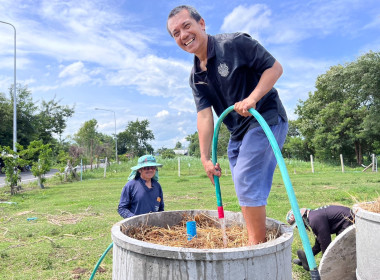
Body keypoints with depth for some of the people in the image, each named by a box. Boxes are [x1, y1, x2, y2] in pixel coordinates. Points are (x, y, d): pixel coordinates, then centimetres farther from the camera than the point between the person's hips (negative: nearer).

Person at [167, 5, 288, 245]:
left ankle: (257, 244, 0)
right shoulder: (196, 76, 6)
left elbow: (275, 67, -12)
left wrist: (252, 99, -26)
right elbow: (204, 116, -2)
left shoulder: (234, 43, -12)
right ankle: (258, 244, 26)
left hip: (266, 120, -7)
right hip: (238, 133, 7)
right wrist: (205, 158, -9)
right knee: (251, 189, 12)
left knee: (246, 182, -14)